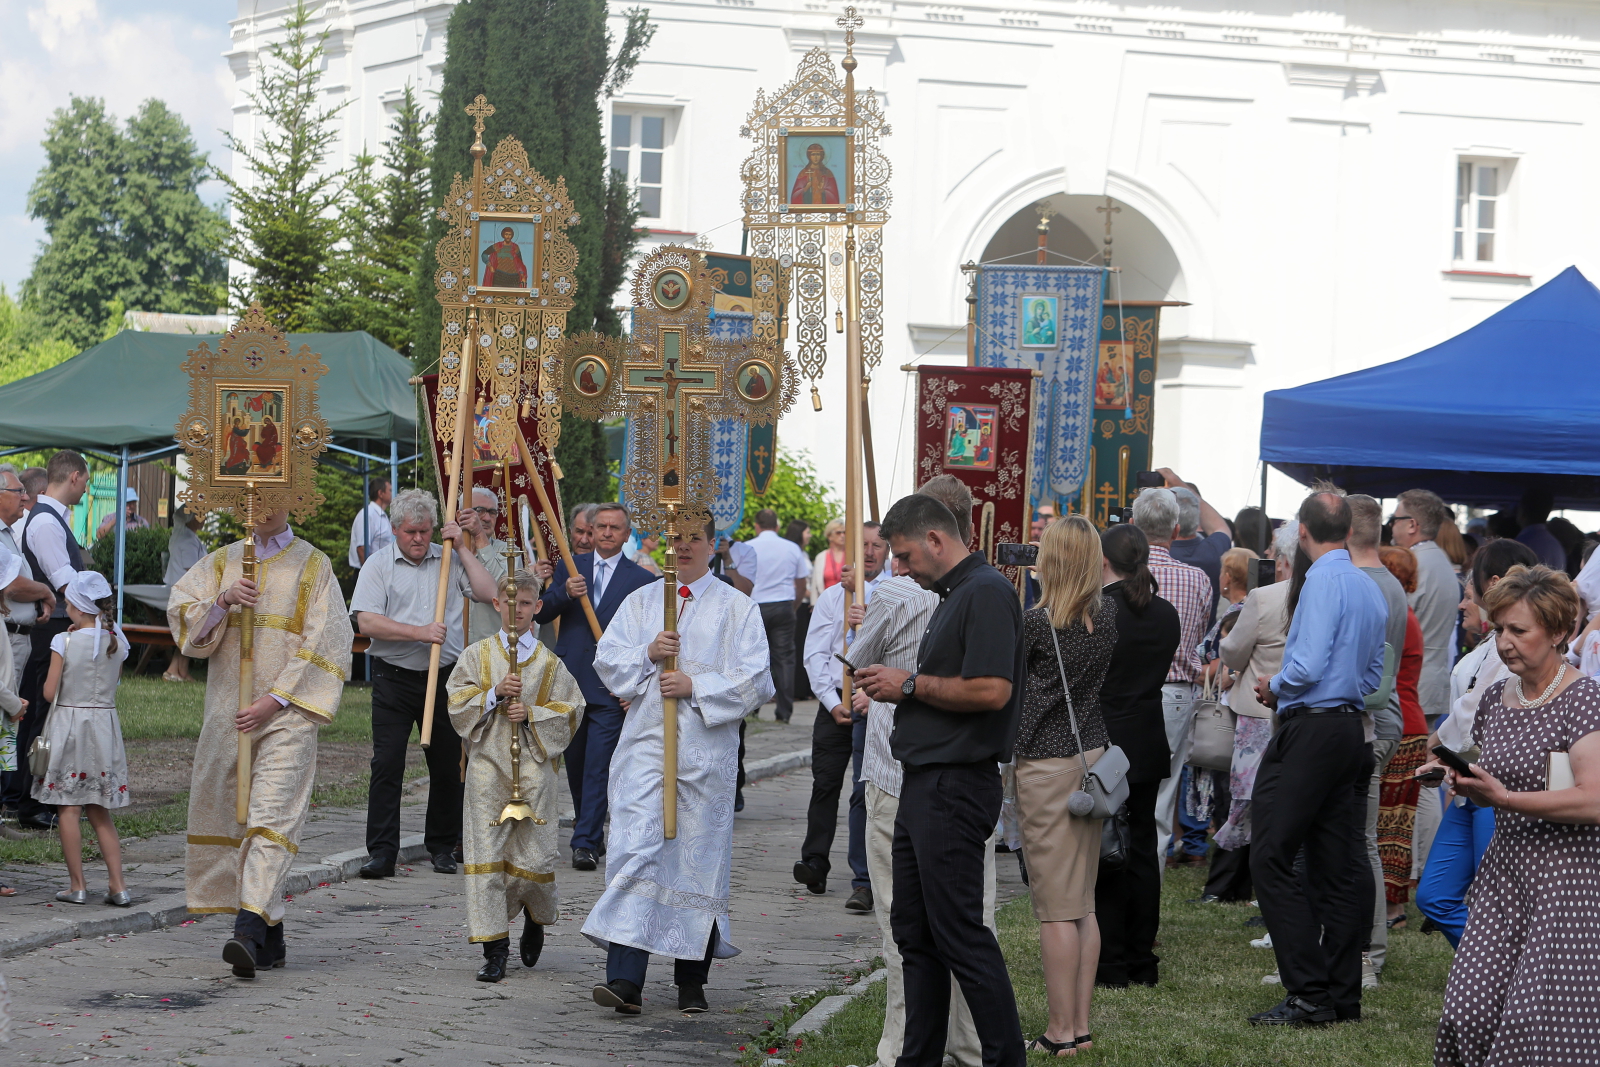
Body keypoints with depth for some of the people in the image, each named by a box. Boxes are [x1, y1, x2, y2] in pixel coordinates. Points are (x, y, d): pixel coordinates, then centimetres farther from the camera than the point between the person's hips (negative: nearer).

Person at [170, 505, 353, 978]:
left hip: (285, 713, -5)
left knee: (272, 816, -16)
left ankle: (250, 930, -29)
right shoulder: (222, 562, 15)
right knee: (232, 812, 4)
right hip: (227, 710, 5)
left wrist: (275, 699, -12)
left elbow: (325, 643, -4)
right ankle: (271, 934, 13)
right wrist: (223, 601, -11)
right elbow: (181, 615, 8)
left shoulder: (313, 566, 3)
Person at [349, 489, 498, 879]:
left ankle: (442, 846, 20)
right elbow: (367, 621, -9)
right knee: (387, 764, -8)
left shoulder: (449, 560, 10)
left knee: (447, 765, 7)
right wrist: (420, 633, -16)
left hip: (444, 677, 3)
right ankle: (382, 852, -7)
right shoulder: (379, 565, 1)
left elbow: (487, 593, -2)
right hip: (395, 680, -2)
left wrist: (461, 548, -2)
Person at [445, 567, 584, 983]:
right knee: (487, 856, -4)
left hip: (534, 766, 0)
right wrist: (494, 694, -13)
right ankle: (494, 949, -1)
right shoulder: (477, 654, 6)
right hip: (488, 765, 0)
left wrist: (532, 714, -9)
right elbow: (458, 705, 2)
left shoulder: (549, 663, 6)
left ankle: (536, 917, 32)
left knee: (533, 855, -1)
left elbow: (569, 711, 6)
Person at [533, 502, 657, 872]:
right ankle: (591, 831, 26)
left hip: (611, 687, -3)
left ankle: (586, 844, -10)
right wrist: (564, 593, -16)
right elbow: (541, 613, 4)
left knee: (598, 768, -10)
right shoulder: (569, 567, 10)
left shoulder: (642, 580, 3)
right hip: (569, 680, 3)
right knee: (575, 765, 12)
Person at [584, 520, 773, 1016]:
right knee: (635, 849, -12)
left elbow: (754, 681, -2)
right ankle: (625, 979, -19)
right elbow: (607, 659, 8)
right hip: (645, 743, 1)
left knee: (699, 856, 3)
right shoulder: (639, 601, 13)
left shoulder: (737, 608, 5)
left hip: (707, 749, -1)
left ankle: (691, 980, 15)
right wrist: (647, 653, -9)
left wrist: (695, 687, -12)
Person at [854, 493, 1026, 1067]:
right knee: (914, 930, 13)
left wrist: (911, 684, -14)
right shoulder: (953, 595, 18)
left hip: (955, 787, -11)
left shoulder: (986, 592, -14)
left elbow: (991, 690, -24)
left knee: (960, 934, -10)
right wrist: (895, 687, 8)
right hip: (924, 784, 11)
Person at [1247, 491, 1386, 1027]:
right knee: (1340, 865, 10)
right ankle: (1342, 993, 12)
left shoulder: (1323, 581, -14)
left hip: (1310, 731, -9)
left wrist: (1274, 688, -2)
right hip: (1351, 725, 9)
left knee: (1271, 858, -7)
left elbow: (1307, 666, -21)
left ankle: (1309, 994, -12)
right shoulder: (1370, 589, 13)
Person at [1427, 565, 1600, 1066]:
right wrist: (1461, 779, 2)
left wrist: (1504, 797, -21)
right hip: (1504, 870, 7)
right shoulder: (1496, 697, 12)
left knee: (1543, 1019, -11)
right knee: (1472, 1006, -4)